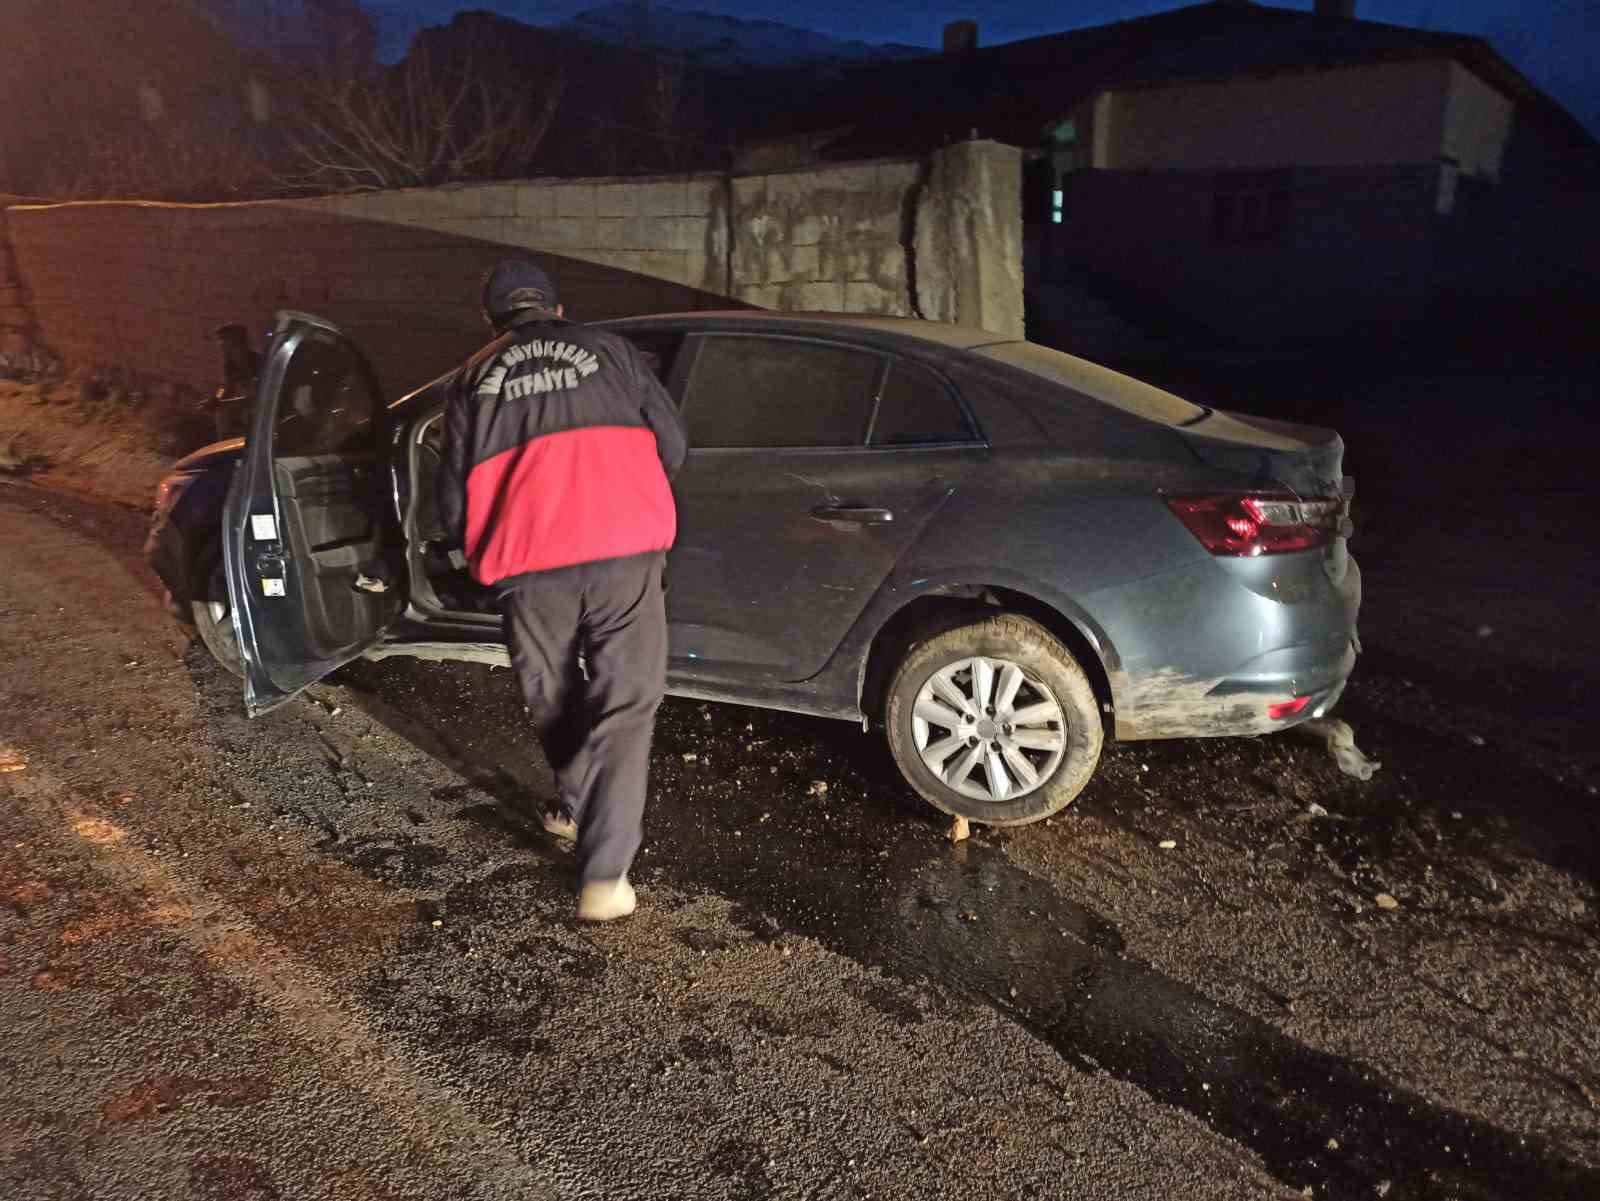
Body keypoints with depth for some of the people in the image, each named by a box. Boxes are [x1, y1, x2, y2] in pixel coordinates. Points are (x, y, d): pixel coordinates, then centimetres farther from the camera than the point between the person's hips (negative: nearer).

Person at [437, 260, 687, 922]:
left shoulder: (474, 377, 17)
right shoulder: (607, 348, 16)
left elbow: (454, 499, 15)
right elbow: (672, 442, 16)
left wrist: (480, 556, 35)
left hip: (529, 567, 2)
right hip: (622, 552, -1)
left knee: (554, 700, 23)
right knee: (625, 705, 3)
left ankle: (576, 808, 43)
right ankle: (604, 876, -3)